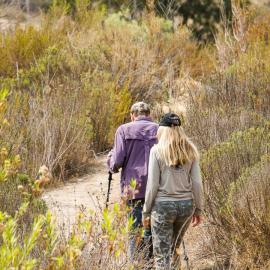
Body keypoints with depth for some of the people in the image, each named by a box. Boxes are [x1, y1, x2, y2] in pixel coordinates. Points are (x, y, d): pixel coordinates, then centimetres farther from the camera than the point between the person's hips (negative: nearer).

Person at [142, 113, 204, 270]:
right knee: (175, 249, 23)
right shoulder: (190, 150, 3)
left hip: (163, 205, -4)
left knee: (162, 255, 1)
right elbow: (197, 183, 2)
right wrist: (198, 209, 12)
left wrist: (146, 211, 0)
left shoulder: (157, 150, -6)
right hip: (186, 204, 4)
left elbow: (152, 184, -8)